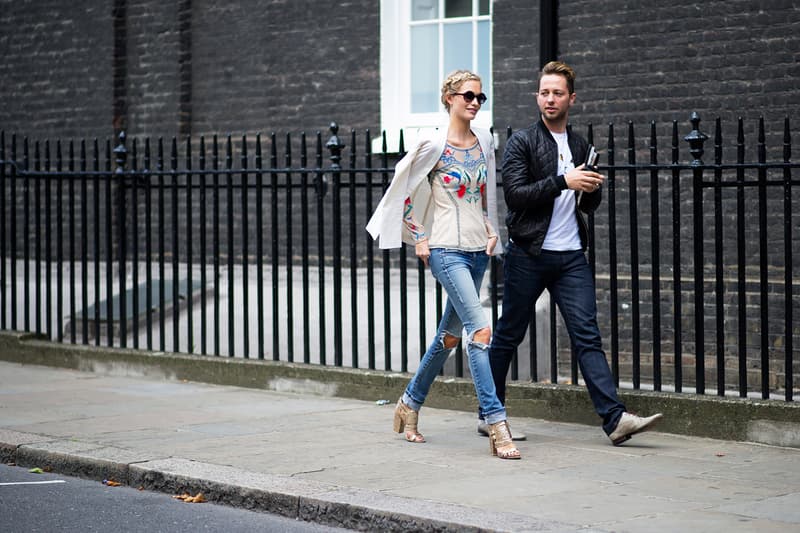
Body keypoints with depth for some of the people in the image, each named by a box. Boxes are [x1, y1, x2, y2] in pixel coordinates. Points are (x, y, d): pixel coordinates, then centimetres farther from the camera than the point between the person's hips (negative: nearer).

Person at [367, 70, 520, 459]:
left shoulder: (485, 142, 9)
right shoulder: (434, 146, -9)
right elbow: (404, 187, -2)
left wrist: (490, 229, 10)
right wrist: (419, 238, -4)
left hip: (478, 250, 7)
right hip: (446, 250, -7)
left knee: (450, 333, 15)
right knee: (479, 328, -18)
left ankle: (409, 404, 33)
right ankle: (497, 427, -20)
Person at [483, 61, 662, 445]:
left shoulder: (580, 146, 15)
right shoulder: (522, 142, -2)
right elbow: (515, 193, -15)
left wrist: (592, 190, -2)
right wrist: (563, 181, -21)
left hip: (571, 256, 4)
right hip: (528, 255, -4)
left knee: (587, 335, -6)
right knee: (508, 336, 6)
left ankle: (615, 419, -14)